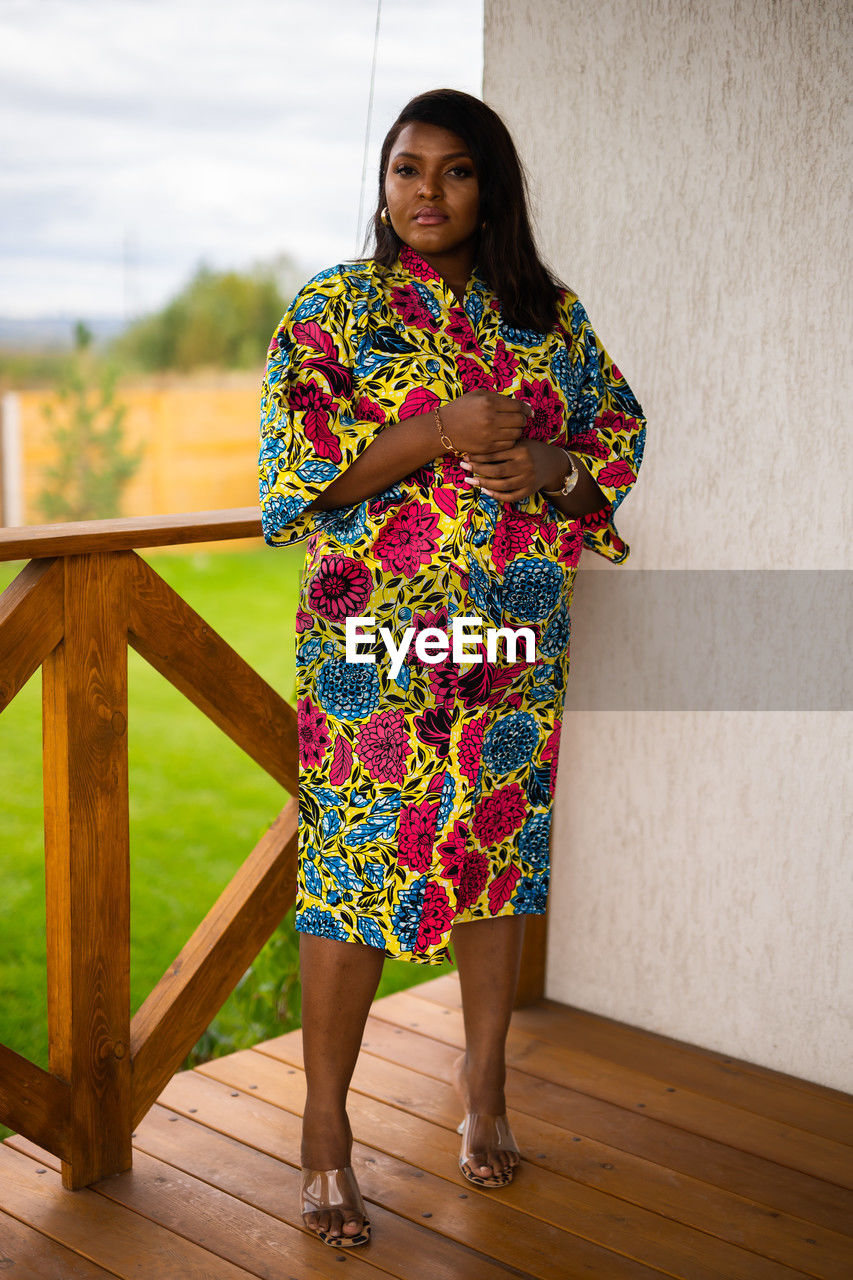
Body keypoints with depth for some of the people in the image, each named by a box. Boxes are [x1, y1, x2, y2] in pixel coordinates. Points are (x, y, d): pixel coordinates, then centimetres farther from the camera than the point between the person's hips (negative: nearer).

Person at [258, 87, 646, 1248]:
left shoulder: (548, 311, 9)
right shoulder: (332, 308, -1)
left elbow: (623, 427, 14)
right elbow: (295, 467, -8)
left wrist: (555, 466, -8)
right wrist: (442, 432, -18)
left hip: (520, 632, 4)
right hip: (375, 635, -3)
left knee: (501, 847, 12)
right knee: (357, 860, -1)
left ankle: (485, 1077, 32)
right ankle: (326, 1126, 14)